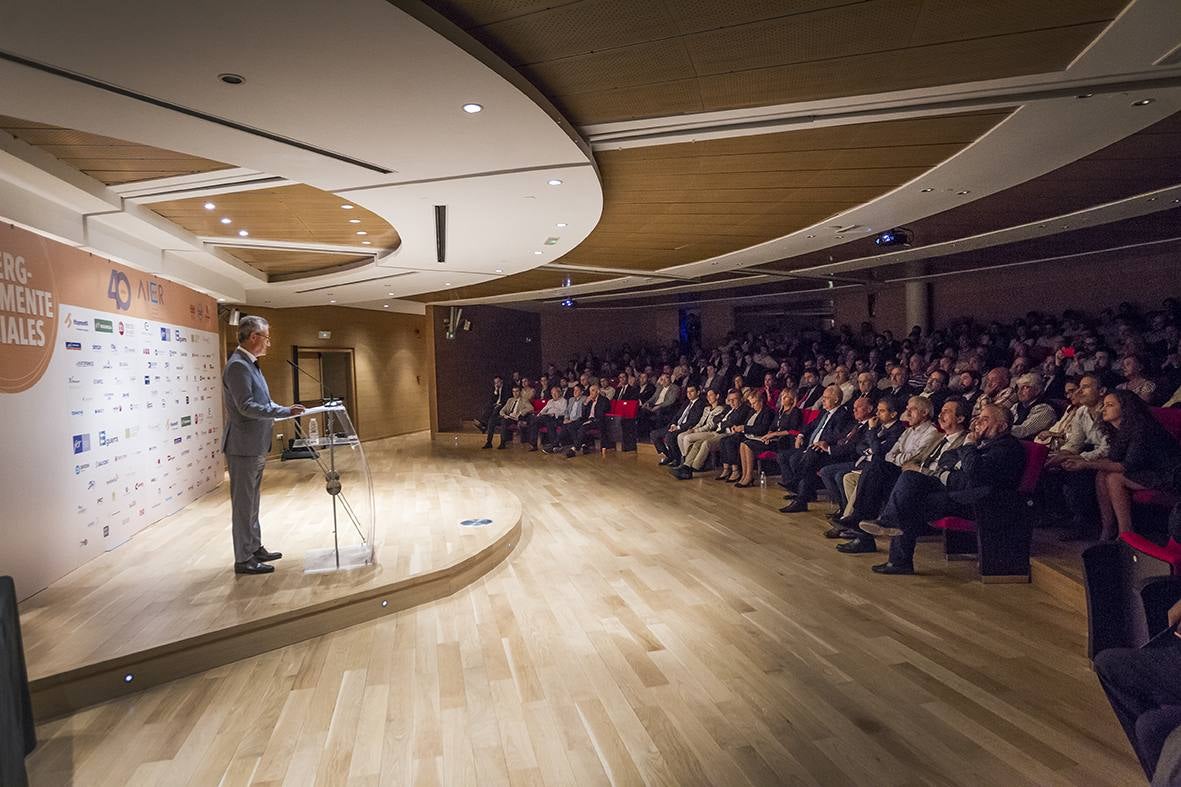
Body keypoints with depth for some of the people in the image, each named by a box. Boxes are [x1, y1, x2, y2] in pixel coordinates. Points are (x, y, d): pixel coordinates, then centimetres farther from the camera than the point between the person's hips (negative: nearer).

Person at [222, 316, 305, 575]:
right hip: (243, 446, -10)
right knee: (243, 503, -1)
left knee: (251, 501, 18)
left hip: (255, 446, 10)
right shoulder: (237, 366, -18)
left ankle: (255, 548, 29)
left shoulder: (249, 364, 13)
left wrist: (286, 410, 6)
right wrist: (285, 412, -24)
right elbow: (246, 406, -24)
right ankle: (244, 559, 8)